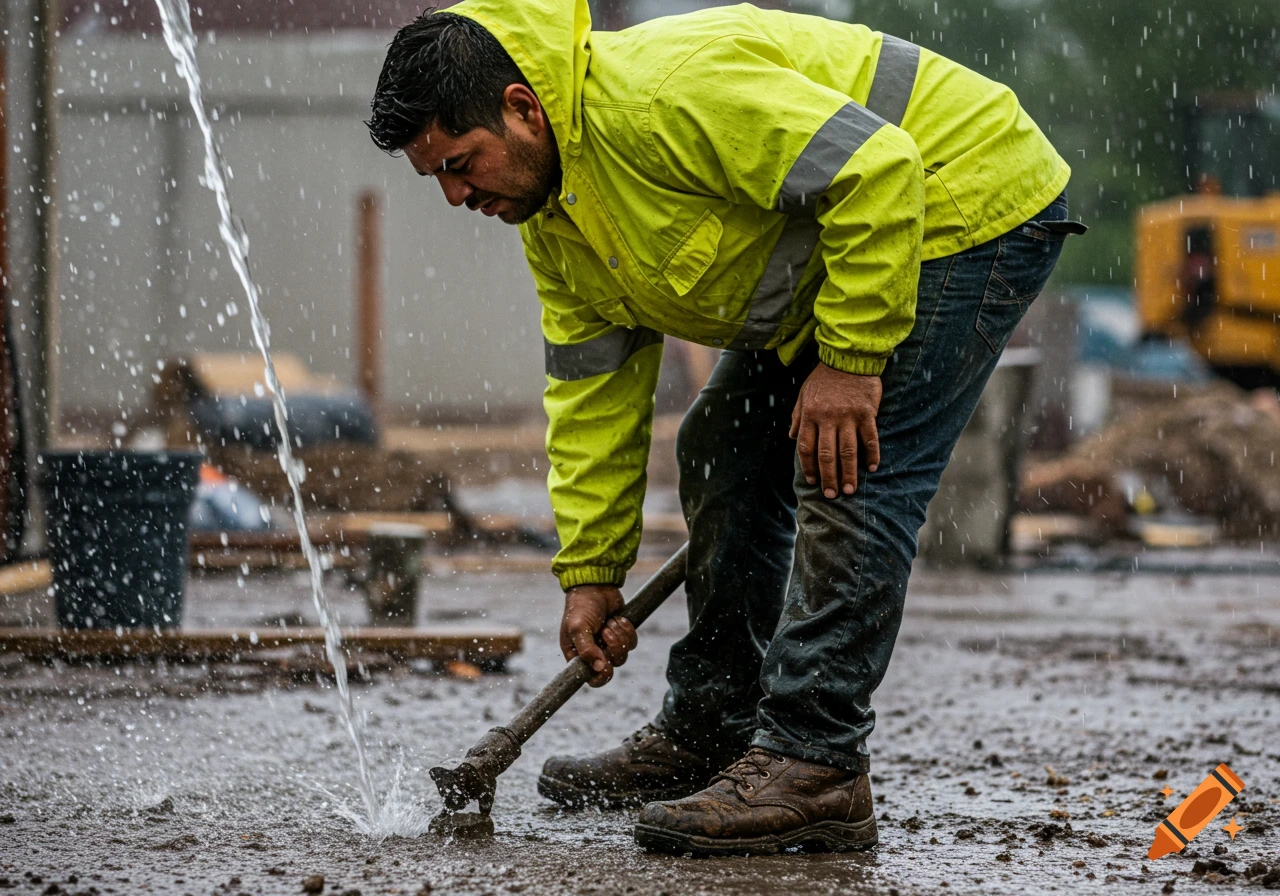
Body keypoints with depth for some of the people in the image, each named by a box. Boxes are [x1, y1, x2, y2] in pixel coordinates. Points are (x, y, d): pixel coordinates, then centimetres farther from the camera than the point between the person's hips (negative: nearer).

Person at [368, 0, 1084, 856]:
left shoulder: (657, 95, -32)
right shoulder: (550, 212, 0)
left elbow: (877, 169, -33)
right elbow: (594, 392, 7)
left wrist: (850, 356, -29)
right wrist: (590, 572, 4)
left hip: (970, 202, -10)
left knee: (847, 472, -19)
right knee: (723, 456, 13)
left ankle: (816, 767, -17)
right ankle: (706, 737, 22)